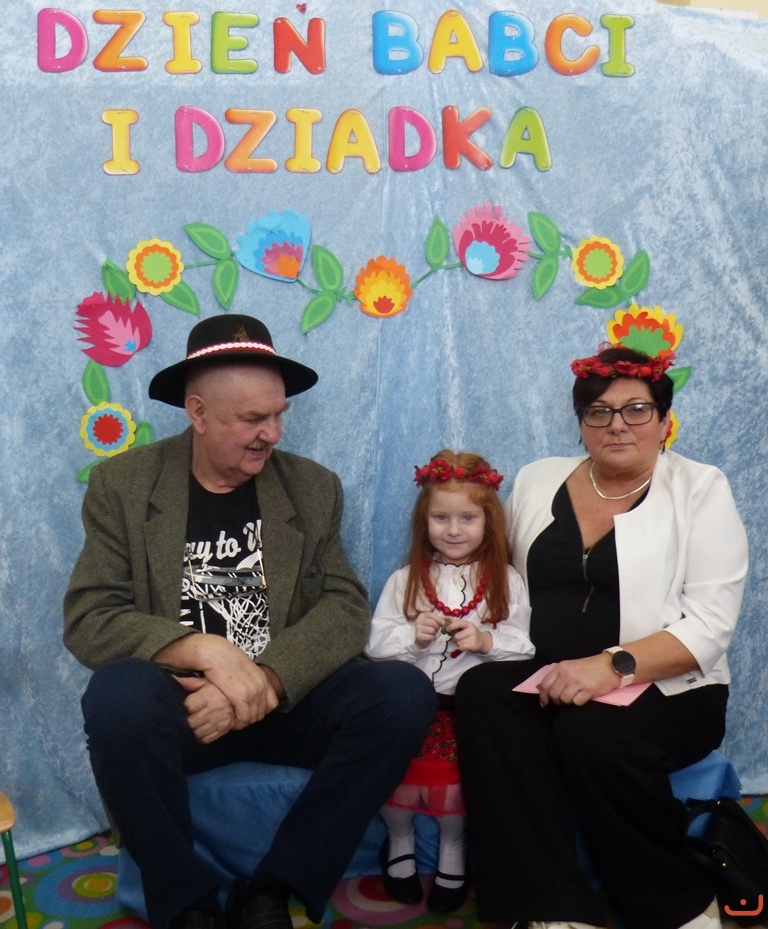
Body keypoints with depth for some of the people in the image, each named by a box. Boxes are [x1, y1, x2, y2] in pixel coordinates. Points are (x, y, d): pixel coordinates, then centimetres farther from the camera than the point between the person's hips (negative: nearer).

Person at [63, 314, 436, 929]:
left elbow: (346, 608, -5)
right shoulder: (122, 484, 1)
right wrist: (207, 651, -24)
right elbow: (88, 619, -8)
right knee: (118, 694, -34)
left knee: (404, 693, -24)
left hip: (287, 704, 2)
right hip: (181, 705, -2)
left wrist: (264, 680, -22)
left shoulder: (313, 487, 6)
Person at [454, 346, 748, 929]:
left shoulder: (701, 491, 0)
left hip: (664, 689, -3)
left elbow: (709, 624, -9)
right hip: (543, 680, 4)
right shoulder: (537, 482, 12)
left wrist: (614, 665, -24)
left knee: (591, 735, -34)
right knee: (482, 692, -27)